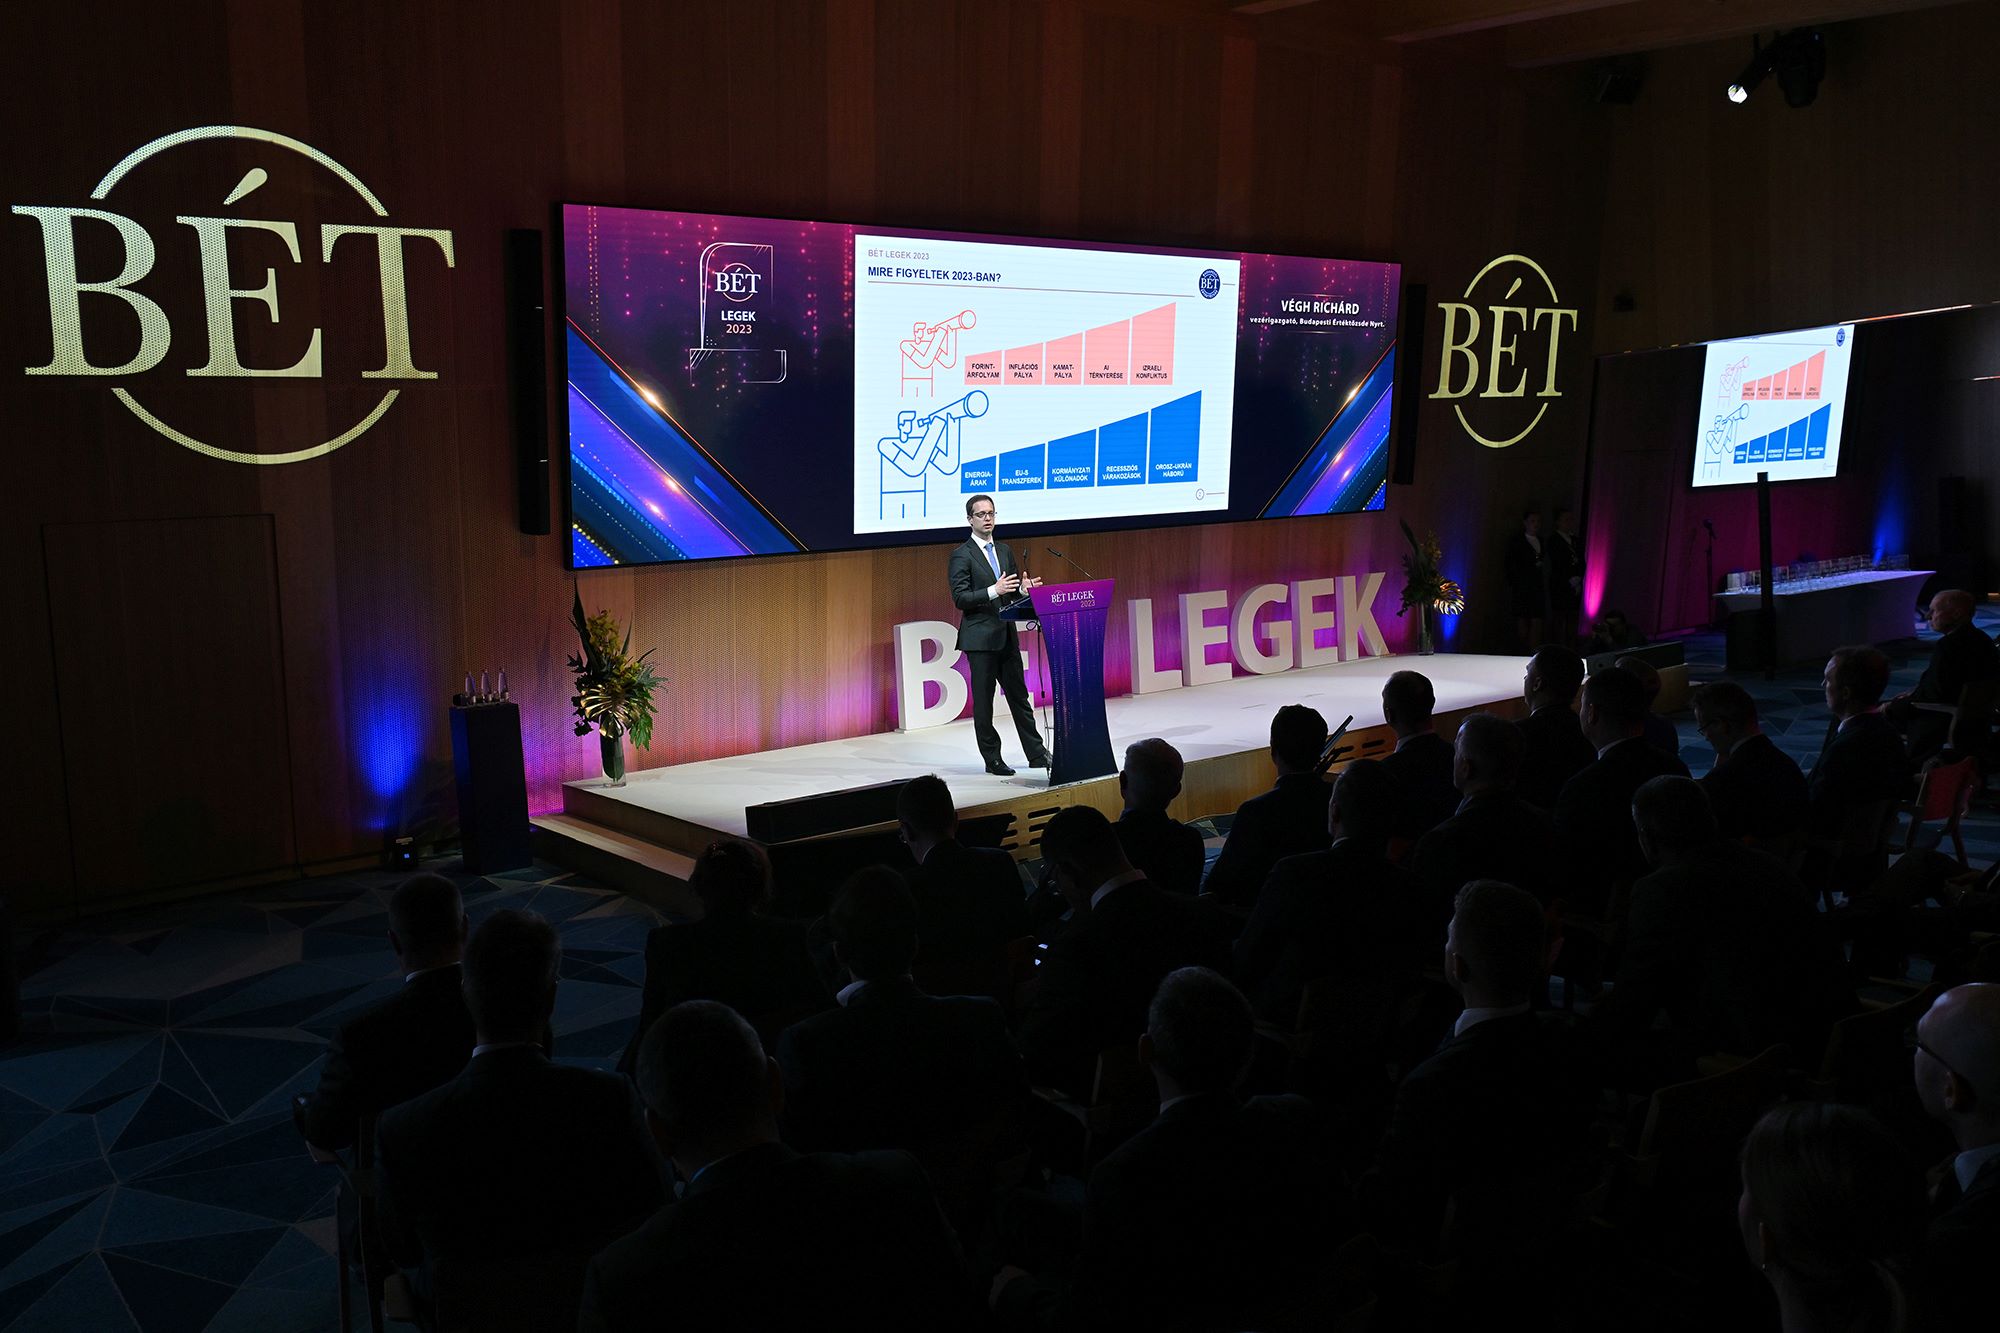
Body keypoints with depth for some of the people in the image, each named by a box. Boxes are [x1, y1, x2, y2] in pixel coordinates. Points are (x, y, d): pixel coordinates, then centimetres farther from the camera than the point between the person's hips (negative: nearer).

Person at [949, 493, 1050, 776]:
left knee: (1019, 697, 11)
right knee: (983, 701, 2)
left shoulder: (1004, 550, 14)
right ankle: (992, 759, 10)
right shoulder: (961, 554, -7)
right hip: (980, 638, -6)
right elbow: (960, 598, -13)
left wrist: (1023, 588, -4)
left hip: (1007, 636, 6)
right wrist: (994, 591, -25)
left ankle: (1036, 755, 17)